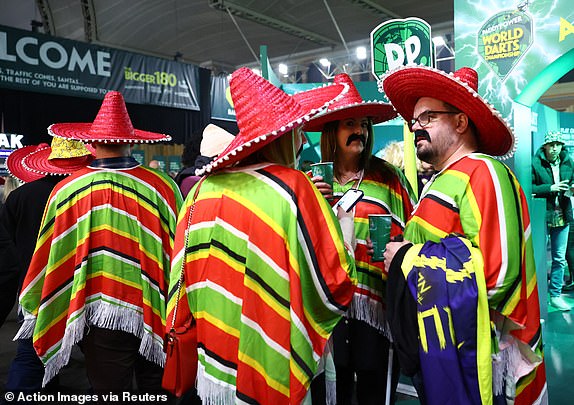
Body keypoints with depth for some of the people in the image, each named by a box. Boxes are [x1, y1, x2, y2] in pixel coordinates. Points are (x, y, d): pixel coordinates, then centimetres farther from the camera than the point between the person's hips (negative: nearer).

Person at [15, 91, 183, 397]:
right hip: (159, 314, 2)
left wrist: (34, 309, 17)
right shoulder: (163, 185, -9)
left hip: (103, 316, -1)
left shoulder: (67, 190, -10)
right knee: (158, 389, 18)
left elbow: (48, 259, -1)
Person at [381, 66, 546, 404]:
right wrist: (401, 254, 2)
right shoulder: (440, 182, 13)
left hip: (468, 351, -8)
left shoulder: (483, 173, -15)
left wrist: (407, 257, -16)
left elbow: (497, 272, -26)